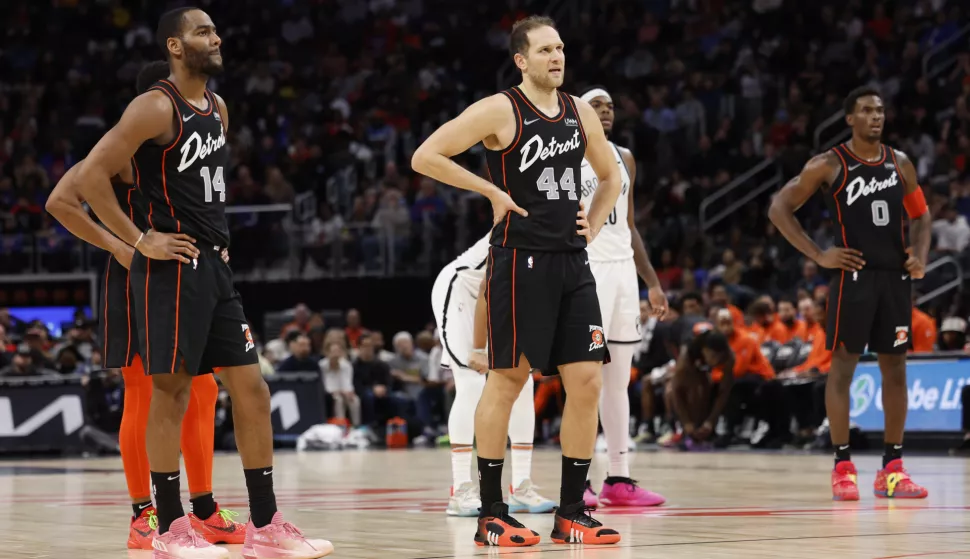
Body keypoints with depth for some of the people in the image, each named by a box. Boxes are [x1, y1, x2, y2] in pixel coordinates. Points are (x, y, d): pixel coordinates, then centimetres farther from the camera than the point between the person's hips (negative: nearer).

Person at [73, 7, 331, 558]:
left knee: (252, 391, 5)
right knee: (171, 393, -3)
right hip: (173, 265, -8)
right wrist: (139, 240, -16)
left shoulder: (218, 109, 14)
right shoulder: (156, 108, -11)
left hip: (215, 265, 8)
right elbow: (91, 174, -18)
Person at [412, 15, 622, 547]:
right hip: (520, 259, -6)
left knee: (586, 381, 2)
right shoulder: (499, 111, -8)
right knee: (506, 380, -2)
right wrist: (492, 190, -12)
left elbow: (610, 175, 27)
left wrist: (593, 224, 12)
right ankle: (491, 515, 5)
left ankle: (571, 513, 9)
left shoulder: (580, 112, 11)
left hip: (572, 262, 6)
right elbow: (425, 157, -13)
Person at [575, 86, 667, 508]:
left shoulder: (625, 159, 16)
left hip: (623, 269, 7)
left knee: (619, 380, 7)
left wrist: (653, 283, 17)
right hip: (585, 268, -6)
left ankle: (619, 479, 10)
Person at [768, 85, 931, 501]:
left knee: (895, 367, 5)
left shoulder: (900, 164, 9)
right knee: (843, 364, -4)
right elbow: (780, 208, -3)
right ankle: (843, 467, 0)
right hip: (853, 275, -5)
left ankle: (892, 467, 11)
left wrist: (920, 256, 2)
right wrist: (818, 255, -9)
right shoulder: (828, 165, -4)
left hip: (895, 276, 5)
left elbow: (920, 215, 20)